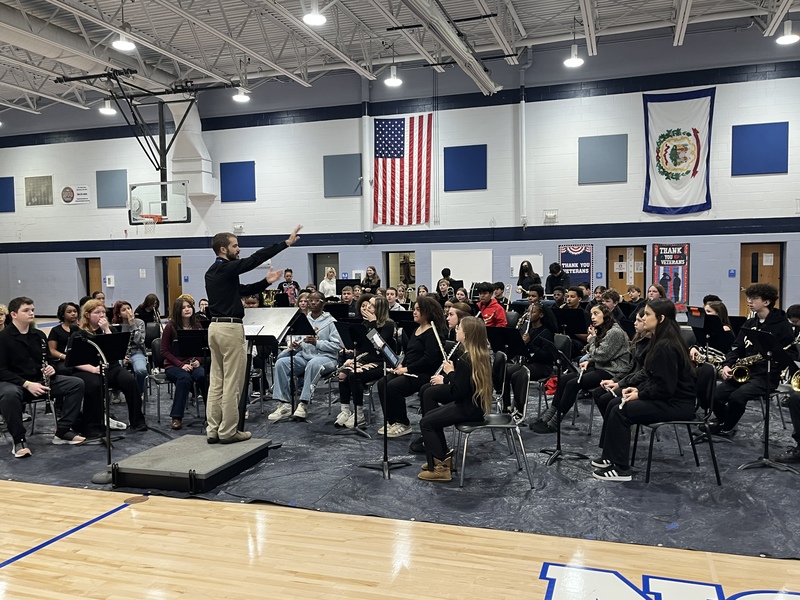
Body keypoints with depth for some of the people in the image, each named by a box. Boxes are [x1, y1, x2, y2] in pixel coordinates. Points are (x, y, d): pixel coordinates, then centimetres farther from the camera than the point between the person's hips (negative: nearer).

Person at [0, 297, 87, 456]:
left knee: (77, 384, -12)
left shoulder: (38, 335, 10)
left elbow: (48, 361, 20)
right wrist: (26, 384, -25)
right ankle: (18, 440, -23)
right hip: (13, 383, -6)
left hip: (39, 380, 6)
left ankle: (62, 431, -7)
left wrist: (51, 368, -6)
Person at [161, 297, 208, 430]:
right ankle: (177, 417, -29)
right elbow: (164, 351, -4)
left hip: (193, 364, 2)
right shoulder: (170, 327, -4)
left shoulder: (197, 326, 6)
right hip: (173, 365, -2)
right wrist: (181, 364, -16)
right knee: (185, 378, -37)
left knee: (203, 375, -33)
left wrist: (198, 361, -12)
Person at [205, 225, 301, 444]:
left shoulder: (212, 272, 16)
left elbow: (242, 290, 19)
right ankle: (228, 431, 3)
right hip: (230, 328, -10)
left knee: (216, 381, 10)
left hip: (215, 327, 10)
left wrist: (266, 282, 13)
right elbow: (256, 258, -15)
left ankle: (213, 430, 13)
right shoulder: (227, 268, -12)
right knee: (232, 383, -2)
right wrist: (286, 243, -13)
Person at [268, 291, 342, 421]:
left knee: (313, 363, -40)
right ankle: (284, 404, -22)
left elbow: (337, 345, -10)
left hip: (326, 358, -5)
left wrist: (316, 342, -18)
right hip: (304, 357, 5)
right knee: (281, 362, -21)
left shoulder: (330, 322, -1)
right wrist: (295, 345, -6)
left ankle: (303, 404, -34)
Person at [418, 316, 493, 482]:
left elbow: (456, 393, -23)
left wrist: (451, 373, -13)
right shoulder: (481, 355, 3)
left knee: (426, 423, 0)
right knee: (431, 416, 19)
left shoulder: (465, 360, -24)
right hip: (476, 404, 9)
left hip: (468, 409, -9)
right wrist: (454, 372, 3)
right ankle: (444, 457, 23)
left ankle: (439, 468, 1)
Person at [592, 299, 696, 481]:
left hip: (676, 403, -10)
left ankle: (621, 469, -8)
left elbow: (665, 387, -25)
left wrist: (640, 394, -14)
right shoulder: (659, 341, 8)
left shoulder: (666, 346, -23)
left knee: (620, 411, -16)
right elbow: (650, 374, 17)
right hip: (665, 396, 10)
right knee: (614, 403, 7)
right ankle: (609, 456, 14)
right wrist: (634, 386, 1)